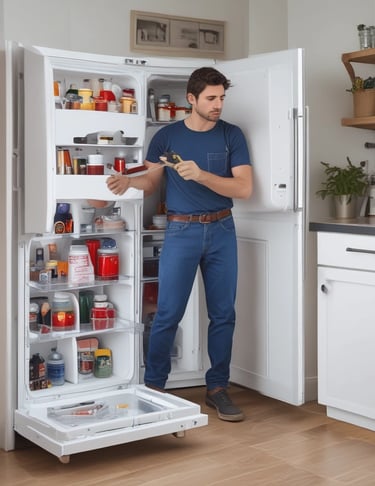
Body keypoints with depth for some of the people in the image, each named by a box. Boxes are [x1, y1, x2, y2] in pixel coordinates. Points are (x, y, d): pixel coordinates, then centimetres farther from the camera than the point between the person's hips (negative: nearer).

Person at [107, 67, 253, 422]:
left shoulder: (232, 135, 2)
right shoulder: (167, 136, 3)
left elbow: (244, 188, -6)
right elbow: (151, 182, 7)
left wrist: (200, 174, -19)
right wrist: (128, 181, -15)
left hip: (221, 230, 1)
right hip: (181, 231, -1)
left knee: (223, 313, 4)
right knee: (168, 314, -3)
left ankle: (217, 387, 17)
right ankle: (153, 385, 12)